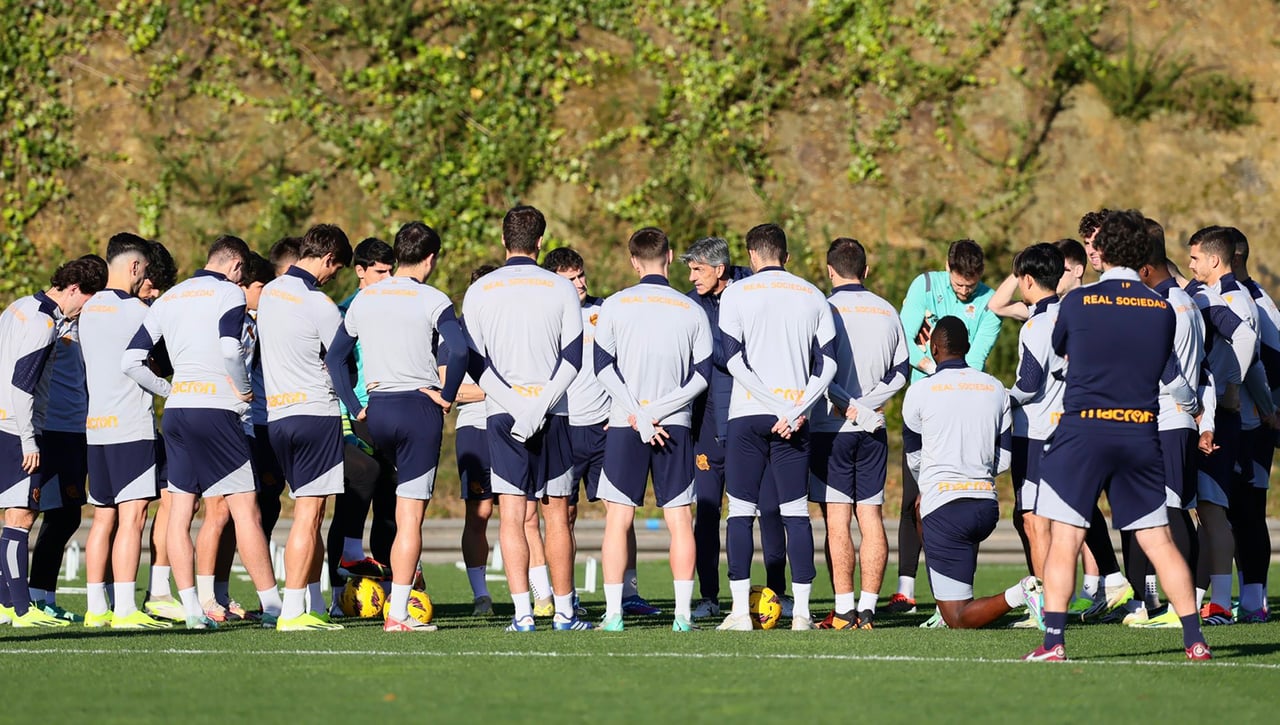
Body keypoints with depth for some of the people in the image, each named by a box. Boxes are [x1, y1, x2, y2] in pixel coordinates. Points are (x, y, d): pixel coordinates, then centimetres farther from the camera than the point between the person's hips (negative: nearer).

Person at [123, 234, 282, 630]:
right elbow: (230, 347, -19)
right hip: (215, 410, -6)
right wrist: (243, 390, -4)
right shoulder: (229, 293, -1)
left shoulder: (167, 299, 17)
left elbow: (131, 361, 12)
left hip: (176, 409, 6)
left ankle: (191, 609, 0)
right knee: (245, 508, -4)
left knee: (179, 511, 6)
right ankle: (272, 607, -3)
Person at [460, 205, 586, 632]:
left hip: (503, 415, 0)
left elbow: (476, 363, -3)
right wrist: (539, 407, -10)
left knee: (511, 517, -1)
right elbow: (573, 359, -5)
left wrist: (516, 408, -9)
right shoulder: (561, 289, 3)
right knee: (556, 517, 7)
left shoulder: (479, 292, 4)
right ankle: (564, 611, 10)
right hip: (553, 414, 0)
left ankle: (522, 612, -9)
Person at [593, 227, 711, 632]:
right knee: (679, 519, 4)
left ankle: (613, 613, -2)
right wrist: (660, 410, -5)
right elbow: (702, 375, -1)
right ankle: (683, 614, 0)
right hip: (676, 426, 1)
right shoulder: (692, 311, 3)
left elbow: (603, 367, -5)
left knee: (619, 518, 3)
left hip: (624, 427, -1)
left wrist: (639, 415, -8)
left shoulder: (615, 306, 0)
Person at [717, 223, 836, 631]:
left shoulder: (736, 295, 1)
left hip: (748, 414, -2)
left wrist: (779, 407, -10)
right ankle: (801, 611, -1)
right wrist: (795, 410, -5)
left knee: (741, 511, 2)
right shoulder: (813, 297, 9)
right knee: (796, 513, 4)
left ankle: (740, 610, -3)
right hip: (795, 419, 2)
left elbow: (733, 360, -8)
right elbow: (828, 364, 2)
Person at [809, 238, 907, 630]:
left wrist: (847, 405, -9)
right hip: (873, 430, 4)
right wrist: (866, 404, -3)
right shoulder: (888, 312, 8)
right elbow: (901, 371, 6)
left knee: (837, 520, -3)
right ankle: (867, 608, 4)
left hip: (833, 427, -4)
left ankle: (844, 610, -6)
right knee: (871, 516, 6)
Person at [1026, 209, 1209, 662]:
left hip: (1084, 429, -3)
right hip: (1141, 433, 3)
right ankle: (1194, 639, 8)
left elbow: (1057, 349, 14)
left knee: (1064, 539, -1)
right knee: (1158, 540, 9)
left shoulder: (1078, 302, -4)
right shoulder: (1163, 310, 4)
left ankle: (1053, 640, -10)